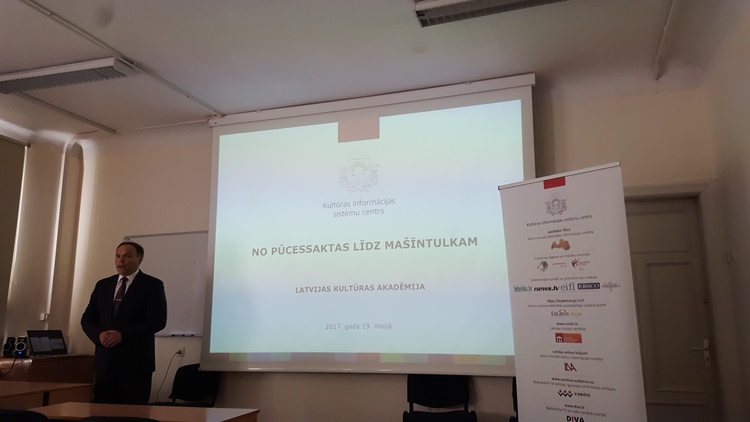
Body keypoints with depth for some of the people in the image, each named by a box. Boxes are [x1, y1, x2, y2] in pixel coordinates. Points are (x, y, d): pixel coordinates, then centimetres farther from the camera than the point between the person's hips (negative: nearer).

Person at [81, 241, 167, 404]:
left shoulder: (152, 285, -3)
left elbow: (157, 320, -13)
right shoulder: (102, 285, 13)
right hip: (105, 360, 5)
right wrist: (99, 334, -9)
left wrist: (123, 335, -18)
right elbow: (87, 318, 12)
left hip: (135, 360, -4)